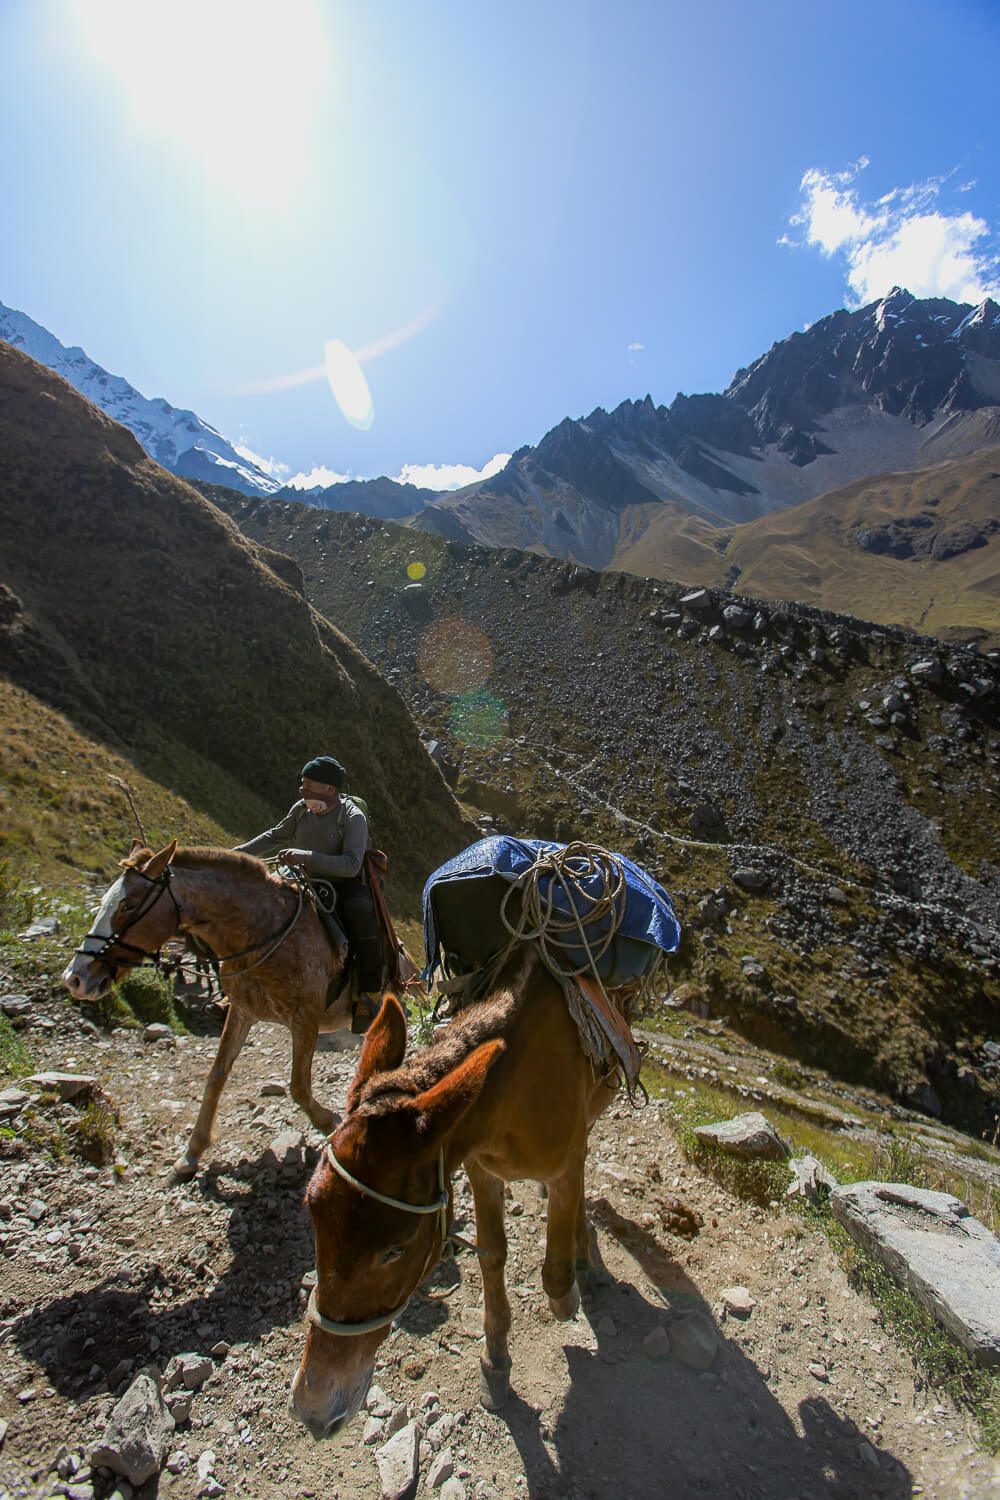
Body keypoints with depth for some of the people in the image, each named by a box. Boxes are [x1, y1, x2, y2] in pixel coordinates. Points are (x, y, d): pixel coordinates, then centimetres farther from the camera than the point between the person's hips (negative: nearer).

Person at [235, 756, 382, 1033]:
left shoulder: (353, 817, -17)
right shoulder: (301, 809, 2)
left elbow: (351, 865, -28)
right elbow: (276, 836, 19)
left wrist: (307, 857, -38)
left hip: (347, 886, -7)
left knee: (360, 914, -39)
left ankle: (369, 993, -25)